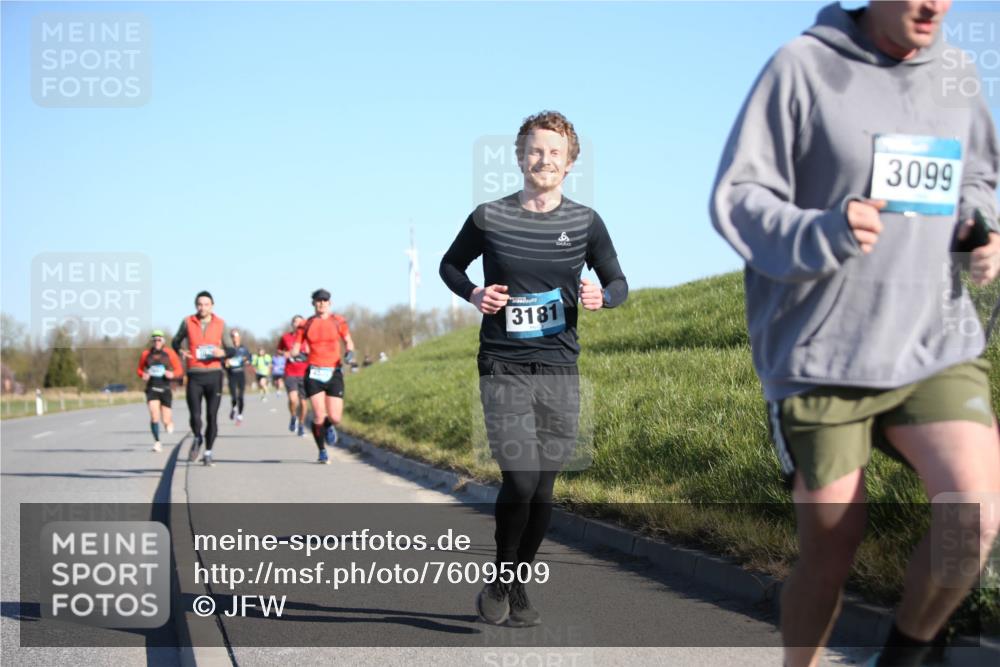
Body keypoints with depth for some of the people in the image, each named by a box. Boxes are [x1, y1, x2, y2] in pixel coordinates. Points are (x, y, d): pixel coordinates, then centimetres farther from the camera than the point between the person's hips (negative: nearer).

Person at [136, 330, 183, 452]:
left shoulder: (169, 353, 1)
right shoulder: (146, 354, 4)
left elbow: (179, 370, 4)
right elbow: (139, 369, 15)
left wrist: (172, 374, -16)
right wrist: (143, 375, -6)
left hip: (165, 389, 0)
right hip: (152, 389, 0)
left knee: (166, 421, 1)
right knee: (154, 416, -18)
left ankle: (169, 421, 39)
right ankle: (157, 442, -8)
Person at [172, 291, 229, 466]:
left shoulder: (220, 324, 5)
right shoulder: (188, 322, 4)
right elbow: (176, 341, 17)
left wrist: (222, 352, -11)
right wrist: (180, 351, -4)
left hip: (214, 374, 1)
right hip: (194, 375, -1)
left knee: (212, 417, 1)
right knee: (195, 416, -8)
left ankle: (208, 453, 16)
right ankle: (197, 439, 24)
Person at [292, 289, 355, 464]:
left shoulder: (338, 322, 5)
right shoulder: (306, 325, 5)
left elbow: (348, 341, 17)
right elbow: (295, 349, 6)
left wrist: (350, 352, -4)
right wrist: (296, 354, -17)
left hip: (334, 373, 0)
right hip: (314, 374, 0)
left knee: (335, 418, -8)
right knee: (319, 417, -11)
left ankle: (330, 426, 31)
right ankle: (322, 452, 11)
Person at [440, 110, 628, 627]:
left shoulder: (585, 222, 5)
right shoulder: (489, 218, 0)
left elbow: (618, 282, 14)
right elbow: (450, 265, 16)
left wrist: (600, 297, -10)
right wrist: (473, 293, -5)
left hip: (560, 370, 2)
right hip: (503, 369, -2)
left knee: (543, 489, 3)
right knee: (520, 481, -14)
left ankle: (518, 589, 22)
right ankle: (498, 579, 9)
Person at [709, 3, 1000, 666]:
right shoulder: (803, 67, -7)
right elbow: (737, 199, -7)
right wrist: (818, 234, -26)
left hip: (938, 347, 3)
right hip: (822, 361, -3)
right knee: (831, 551, 5)